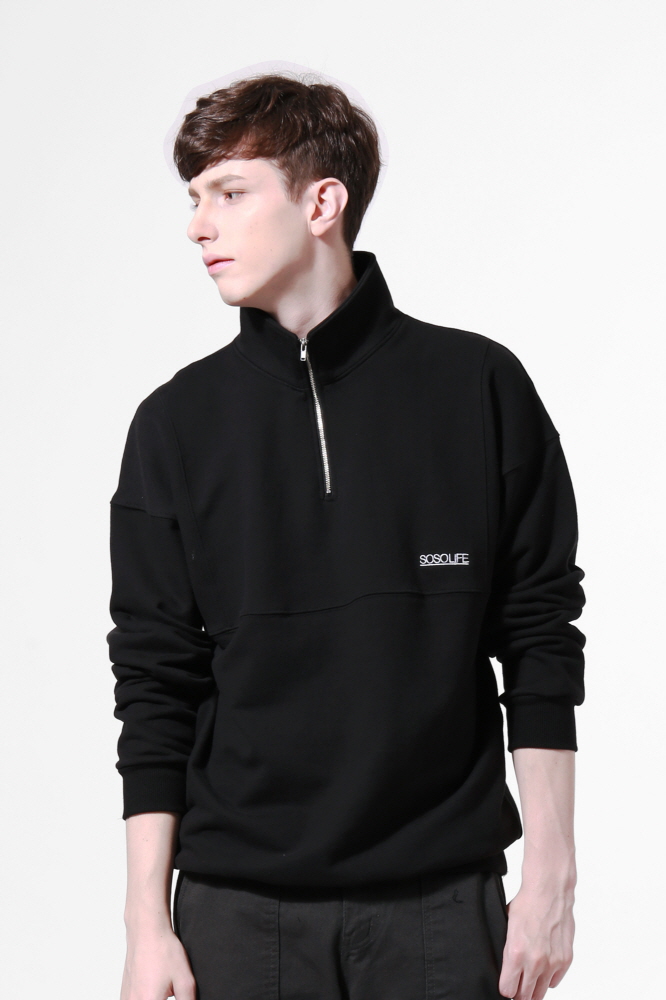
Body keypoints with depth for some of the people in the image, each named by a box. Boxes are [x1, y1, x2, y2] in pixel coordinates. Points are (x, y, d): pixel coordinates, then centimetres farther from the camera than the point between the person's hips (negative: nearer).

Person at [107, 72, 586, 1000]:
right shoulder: (177, 424, 3)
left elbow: (541, 641, 2)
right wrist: (147, 921, -1)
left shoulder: (481, 389, 0)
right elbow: (155, 686, 3)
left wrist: (550, 873, -2)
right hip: (240, 911, 1)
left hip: (441, 900, -1)